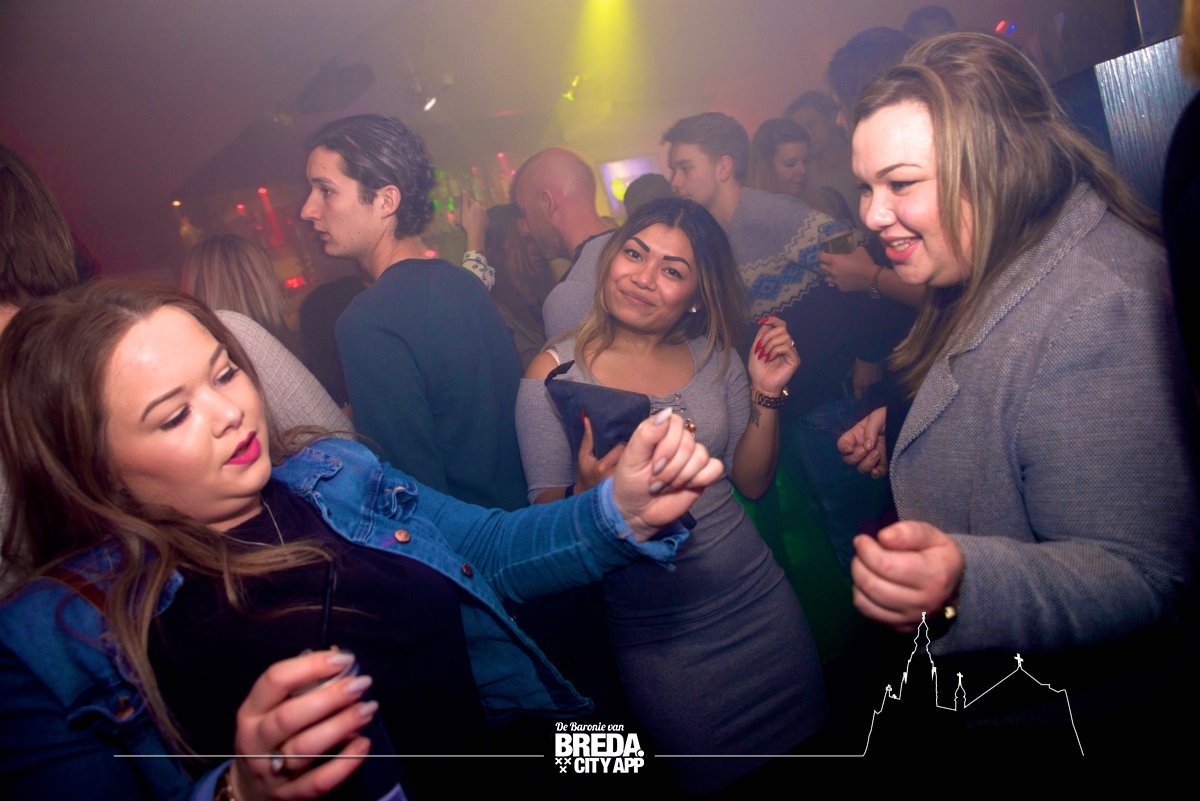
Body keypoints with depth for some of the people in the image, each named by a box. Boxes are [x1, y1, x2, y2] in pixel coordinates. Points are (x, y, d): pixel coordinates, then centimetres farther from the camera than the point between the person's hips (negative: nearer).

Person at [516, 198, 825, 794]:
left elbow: (751, 481, 2)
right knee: (708, 773, 14)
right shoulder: (555, 373, -12)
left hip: (756, 602, 4)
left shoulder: (715, 356, -1)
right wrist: (588, 495, -31)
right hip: (654, 633, -3)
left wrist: (765, 396, -11)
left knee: (804, 739, 20)